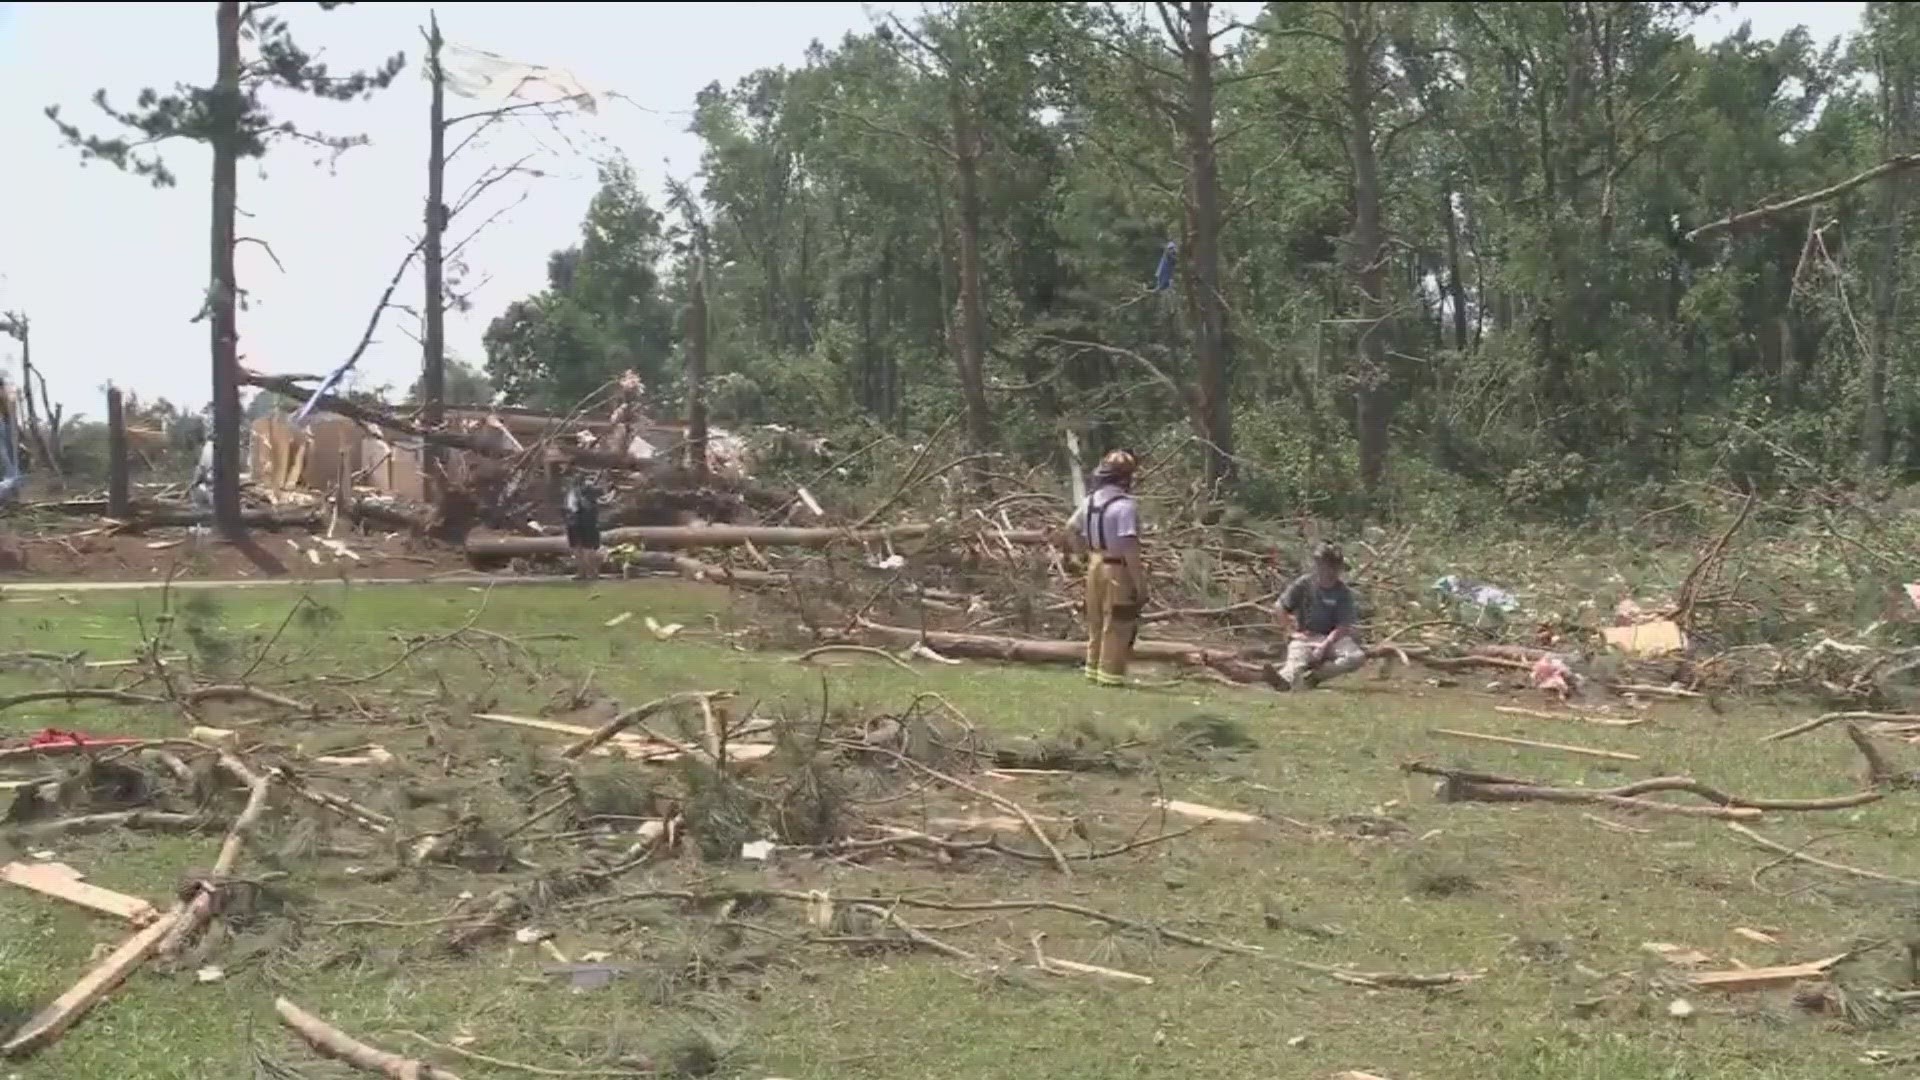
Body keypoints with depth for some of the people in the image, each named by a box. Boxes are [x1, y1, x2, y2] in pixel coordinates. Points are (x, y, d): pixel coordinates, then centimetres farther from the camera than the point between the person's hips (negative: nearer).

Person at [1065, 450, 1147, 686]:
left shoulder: (1091, 500, 6)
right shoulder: (1125, 505, -19)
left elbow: (1071, 526, 21)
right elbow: (1130, 548, -23)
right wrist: (1140, 584, -20)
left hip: (1095, 565, 8)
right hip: (1118, 569, -8)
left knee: (1097, 621, 18)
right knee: (1117, 625, 2)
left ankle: (1094, 669, 27)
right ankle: (1110, 674, 4)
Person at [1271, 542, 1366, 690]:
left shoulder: (1343, 593, -3)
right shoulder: (1304, 584, 0)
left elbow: (1342, 627, -9)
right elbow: (1282, 608, 7)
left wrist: (1324, 646, -22)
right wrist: (1293, 632, -3)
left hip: (1332, 638, 1)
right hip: (1305, 637, -1)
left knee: (1358, 657, -28)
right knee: (1297, 658, -36)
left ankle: (1314, 675, -34)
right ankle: (1285, 679, -70)